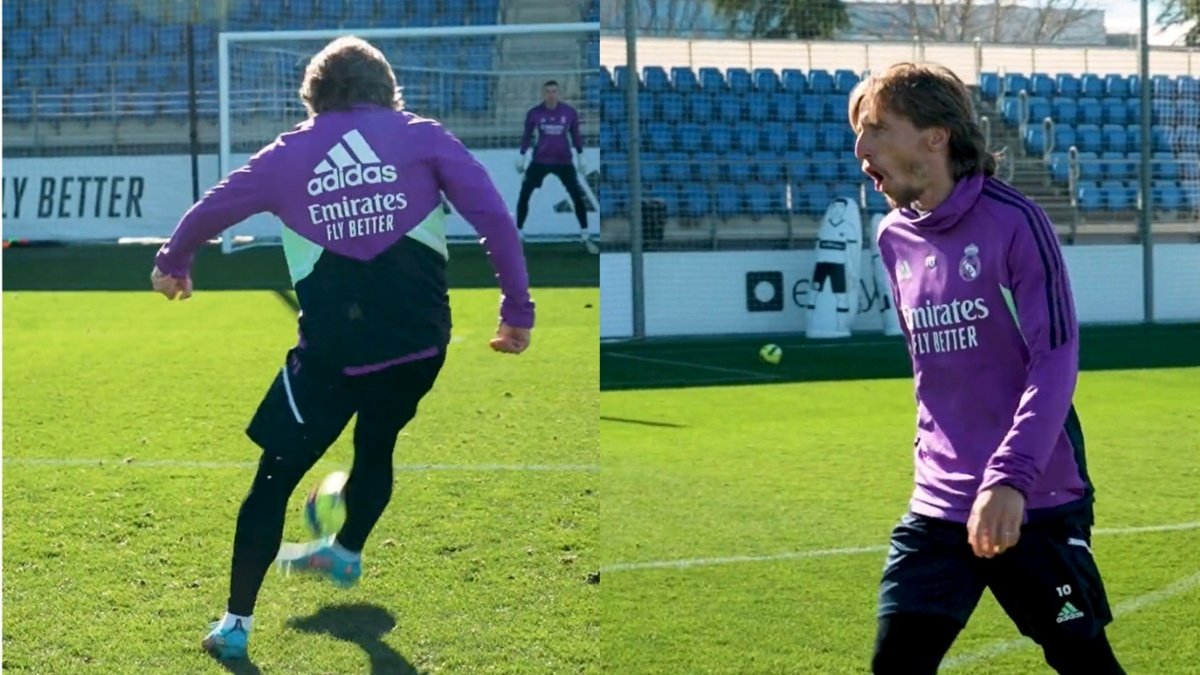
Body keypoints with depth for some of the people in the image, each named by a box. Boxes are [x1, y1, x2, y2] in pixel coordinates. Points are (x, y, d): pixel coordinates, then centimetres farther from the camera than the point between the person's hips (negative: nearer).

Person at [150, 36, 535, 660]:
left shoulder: (289, 153, 7)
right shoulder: (421, 136, 5)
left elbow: (210, 210, 16)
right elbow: (492, 215, -5)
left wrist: (172, 265, 36)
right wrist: (517, 311, 1)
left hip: (333, 349, -1)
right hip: (420, 343, 2)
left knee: (274, 479, 11)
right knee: (377, 445, 30)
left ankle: (236, 622, 9)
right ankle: (346, 552, 50)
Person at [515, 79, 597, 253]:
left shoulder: (570, 112, -7)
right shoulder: (534, 113, -7)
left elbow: (576, 135, 5)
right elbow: (527, 136, 5)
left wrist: (580, 159, 5)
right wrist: (521, 157, 6)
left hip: (564, 161, 0)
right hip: (540, 161, 0)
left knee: (577, 197, -4)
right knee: (524, 196, -3)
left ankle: (585, 239, 9)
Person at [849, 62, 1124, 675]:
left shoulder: (1013, 222, -12)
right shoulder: (893, 238, 7)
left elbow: (1056, 359, -18)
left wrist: (1011, 477, -29)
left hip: (1034, 502, -5)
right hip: (939, 506, 5)